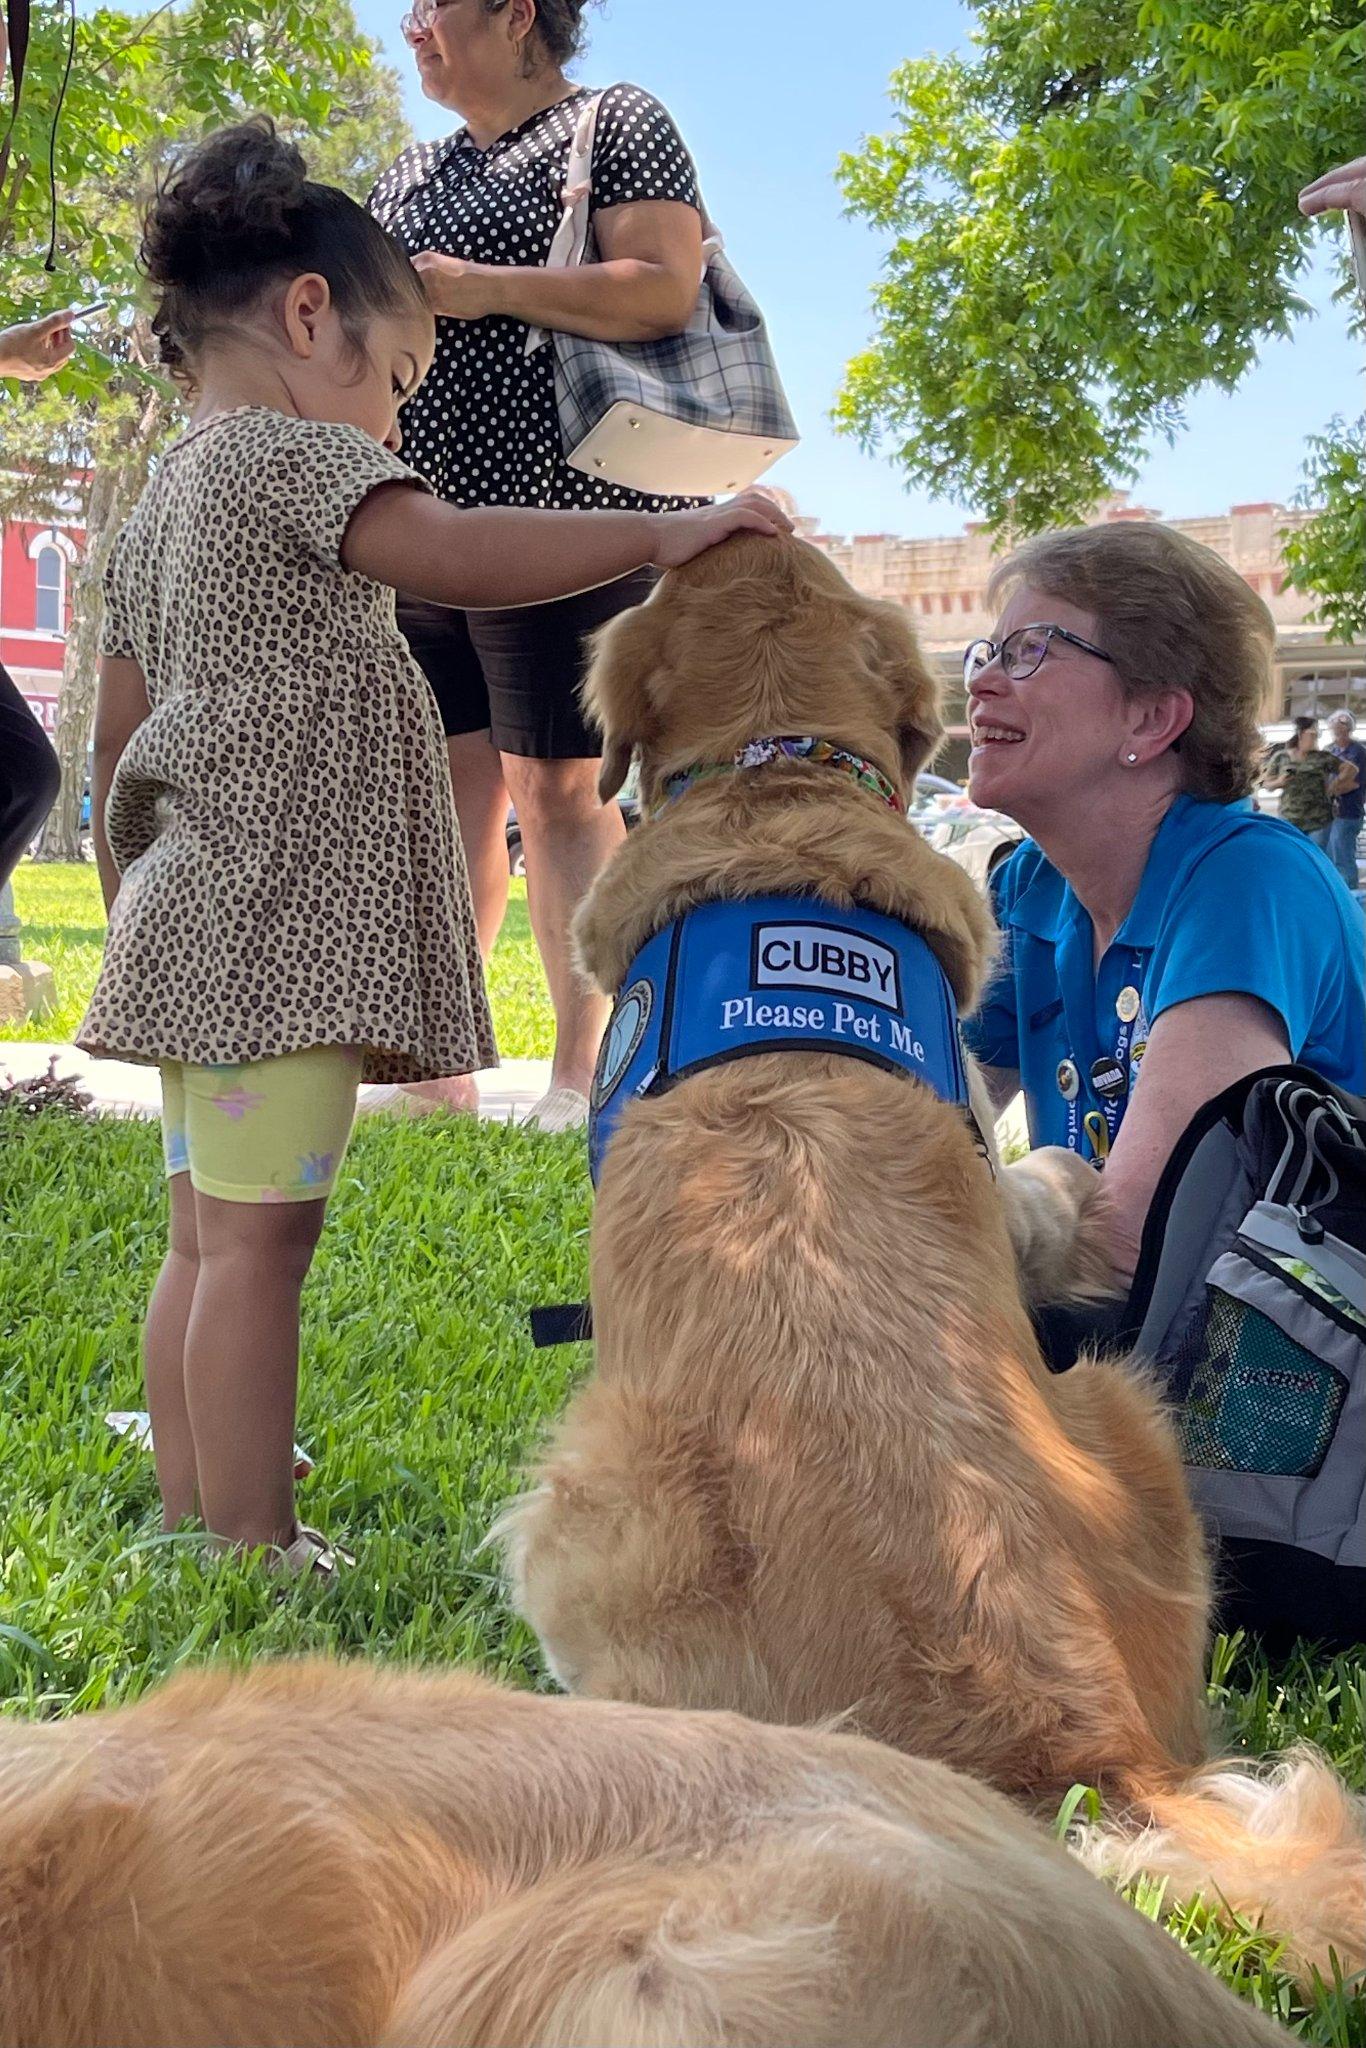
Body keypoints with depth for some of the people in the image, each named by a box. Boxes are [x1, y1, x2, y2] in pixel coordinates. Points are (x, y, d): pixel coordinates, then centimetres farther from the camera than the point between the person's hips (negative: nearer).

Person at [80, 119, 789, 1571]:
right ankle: (258, 1557, -5)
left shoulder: (159, 506, 22)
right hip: (279, 919, -10)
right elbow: (453, 555, -25)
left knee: (206, 1241, 12)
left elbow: (117, 751, 23)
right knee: (259, 1241, -9)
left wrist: (132, 922, 28)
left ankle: (194, 1529, 19)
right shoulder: (295, 454, -6)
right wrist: (665, 530, -19)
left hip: (195, 921, 10)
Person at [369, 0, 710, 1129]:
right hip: (420, 525, 7)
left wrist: (482, 289, -14)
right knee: (444, 783, 5)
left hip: (557, 508, -7)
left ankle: (585, 1073, -3)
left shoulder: (617, 123, 2)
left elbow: (667, 290, -12)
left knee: (556, 784, -9)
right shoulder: (411, 175, 23)